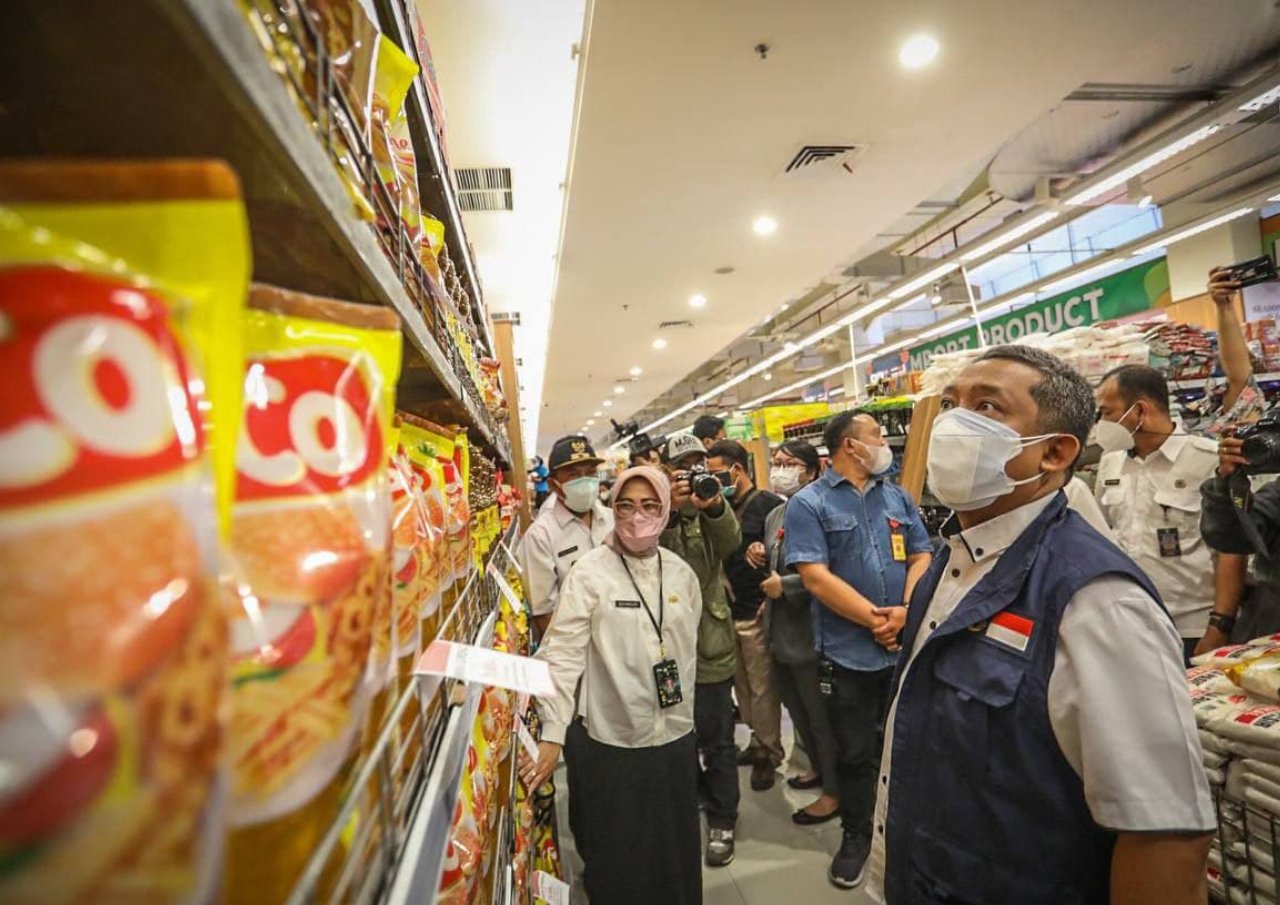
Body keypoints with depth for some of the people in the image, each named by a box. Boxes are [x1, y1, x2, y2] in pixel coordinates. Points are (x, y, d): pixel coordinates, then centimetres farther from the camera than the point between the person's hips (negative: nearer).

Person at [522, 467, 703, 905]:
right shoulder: (589, 572, -14)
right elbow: (562, 655, -17)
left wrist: (684, 715, 14)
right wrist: (552, 734, -23)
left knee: (677, 855, 20)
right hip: (611, 743, -4)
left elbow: (688, 651, 10)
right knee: (618, 862, 13)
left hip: (676, 738, 4)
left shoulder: (681, 572, 1)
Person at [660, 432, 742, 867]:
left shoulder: (712, 507, 1)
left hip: (710, 638, 0)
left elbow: (730, 542, -19)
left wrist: (715, 505, -39)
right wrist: (670, 510, -38)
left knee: (716, 736, 8)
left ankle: (722, 821, 26)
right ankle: (695, 790, 44)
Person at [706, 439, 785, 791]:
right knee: (742, 685, 15)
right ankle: (758, 741, 31)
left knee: (763, 687, 4)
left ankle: (769, 752, 20)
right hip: (728, 612, 6)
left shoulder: (770, 504, -9)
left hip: (757, 613, -6)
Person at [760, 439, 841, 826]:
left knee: (822, 716, 9)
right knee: (798, 711, 23)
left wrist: (785, 586, -20)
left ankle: (833, 791, 27)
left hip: (809, 632, -8)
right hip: (781, 631, 9)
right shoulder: (775, 516, 9)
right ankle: (818, 768, 44)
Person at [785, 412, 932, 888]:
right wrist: (875, 619, -16)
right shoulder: (808, 504, -9)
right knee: (855, 753, 12)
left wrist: (906, 611, -11)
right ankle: (856, 835, 33)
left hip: (908, 647, 4)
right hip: (849, 653, -4)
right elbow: (815, 578, -16)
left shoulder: (898, 497, 8)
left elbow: (922, 557, 6)